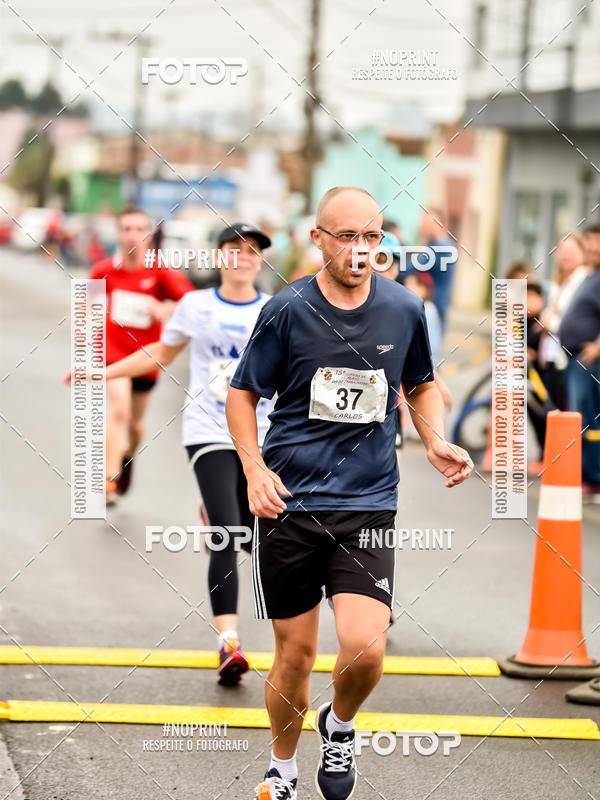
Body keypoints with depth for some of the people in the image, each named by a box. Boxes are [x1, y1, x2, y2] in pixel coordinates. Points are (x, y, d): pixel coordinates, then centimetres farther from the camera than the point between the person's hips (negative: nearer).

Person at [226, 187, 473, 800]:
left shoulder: (404, 309, 2)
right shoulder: (288, 310, -4)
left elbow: (420, 385, 20)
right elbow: (242, 393, 5)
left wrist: (434, 442, 2)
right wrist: (255, 468, -10)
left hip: (368, 504, 1)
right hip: (289, 502, -1)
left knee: (365, 646, -16)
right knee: (295, 653, 5)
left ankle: (339, 727, 17)